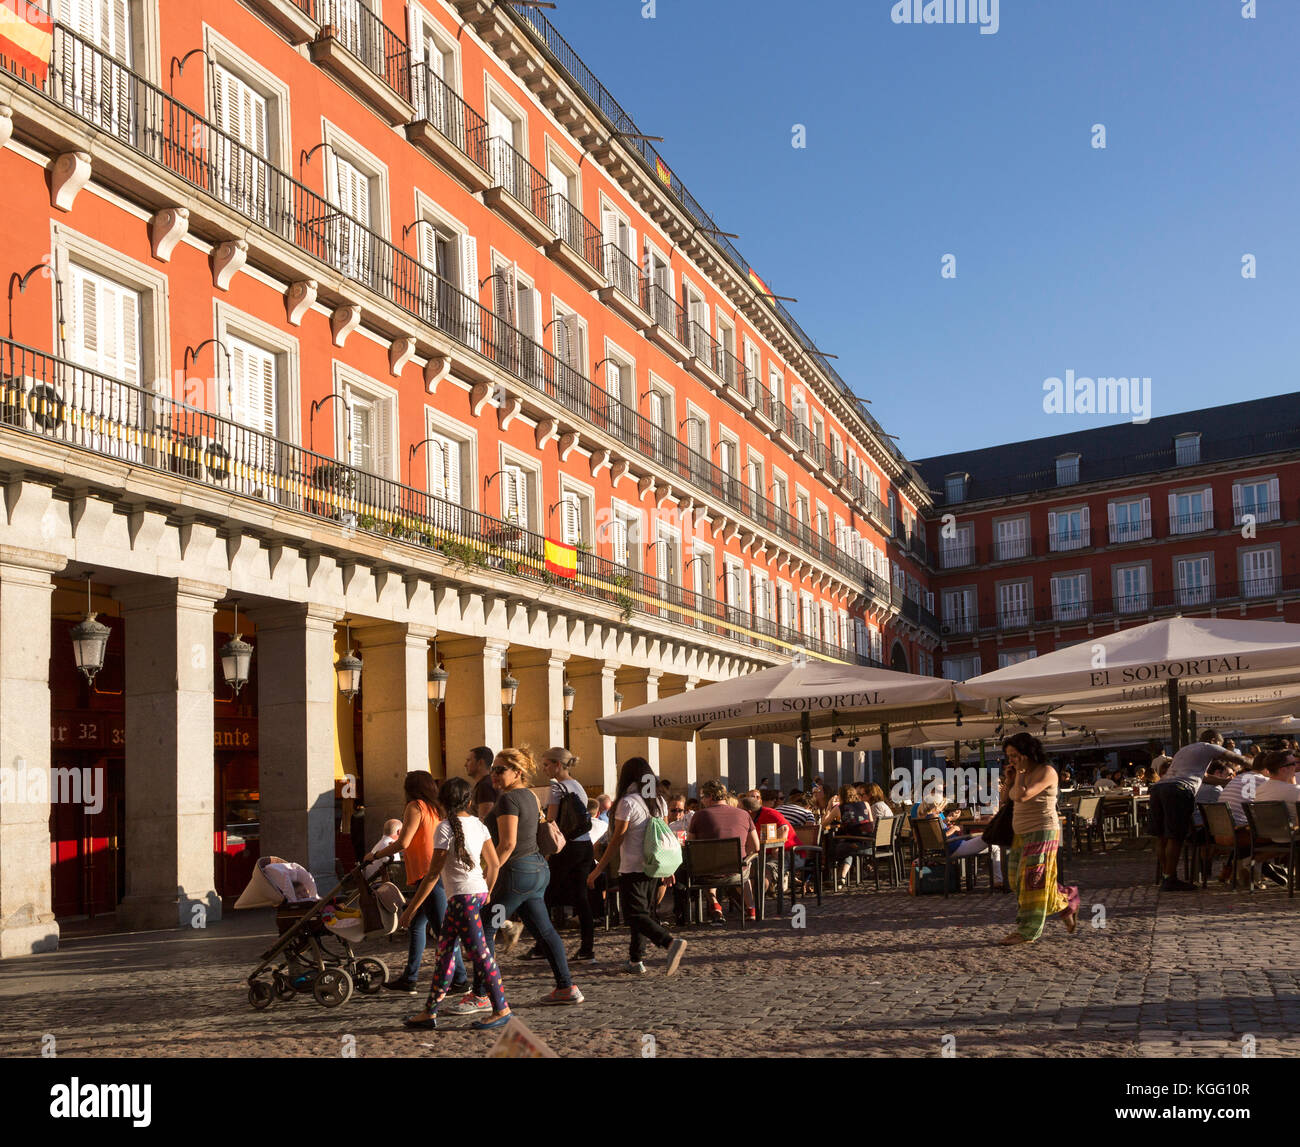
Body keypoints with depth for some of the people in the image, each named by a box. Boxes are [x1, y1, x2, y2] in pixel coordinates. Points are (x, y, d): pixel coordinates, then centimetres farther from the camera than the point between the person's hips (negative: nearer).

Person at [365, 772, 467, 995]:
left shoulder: (415, 807, -6)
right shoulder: (434, 808, 19)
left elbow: (403, 843, -12)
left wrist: (375, 855, 0)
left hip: (429, 875, -9)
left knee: (443, 929, -8)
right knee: (416, 924, 14)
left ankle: (460, 979, -7)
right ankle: (409, 979, 18)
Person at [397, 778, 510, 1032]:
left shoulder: (446, 827, -11)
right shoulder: (478, 824, 10)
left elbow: (433, 874, -12)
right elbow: (494, 864, 11)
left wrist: (411, 908, -7)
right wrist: (486, 893, 27)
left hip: (463, 896, -9)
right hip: (478, 892, 9)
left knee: (480, 954, -3)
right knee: (443, 952, 13)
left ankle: (502, 1010, 1)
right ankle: (430, 1013, 17)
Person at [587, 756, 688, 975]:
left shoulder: (628, 802, -13)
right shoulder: (659, 802, 7)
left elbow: (617, 840, -12)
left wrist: (598, 870, -6)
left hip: (632, 868, -7)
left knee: (635, 915, -6)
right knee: (643, 912, 16)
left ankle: (671, 942, -26)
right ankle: (636, 961, 19)